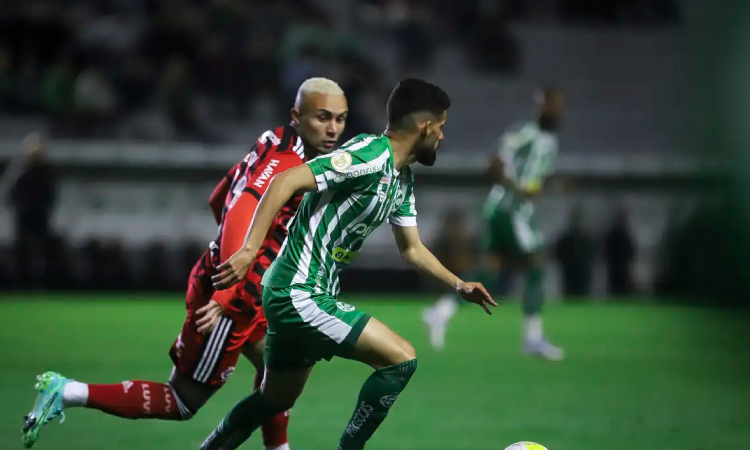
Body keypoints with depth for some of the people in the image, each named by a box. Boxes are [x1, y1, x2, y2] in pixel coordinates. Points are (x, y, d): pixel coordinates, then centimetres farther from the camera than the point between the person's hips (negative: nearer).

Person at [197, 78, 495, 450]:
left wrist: (458, 285, 15)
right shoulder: (370, 156, -19)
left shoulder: (402, 179, 12)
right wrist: (250, 250, -31)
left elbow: (411, 248, 25)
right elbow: (285, 182, -26)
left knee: (275, 400, 22)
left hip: (307, 297, 10)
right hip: (300, 295, -10)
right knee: (401, 359, -13)